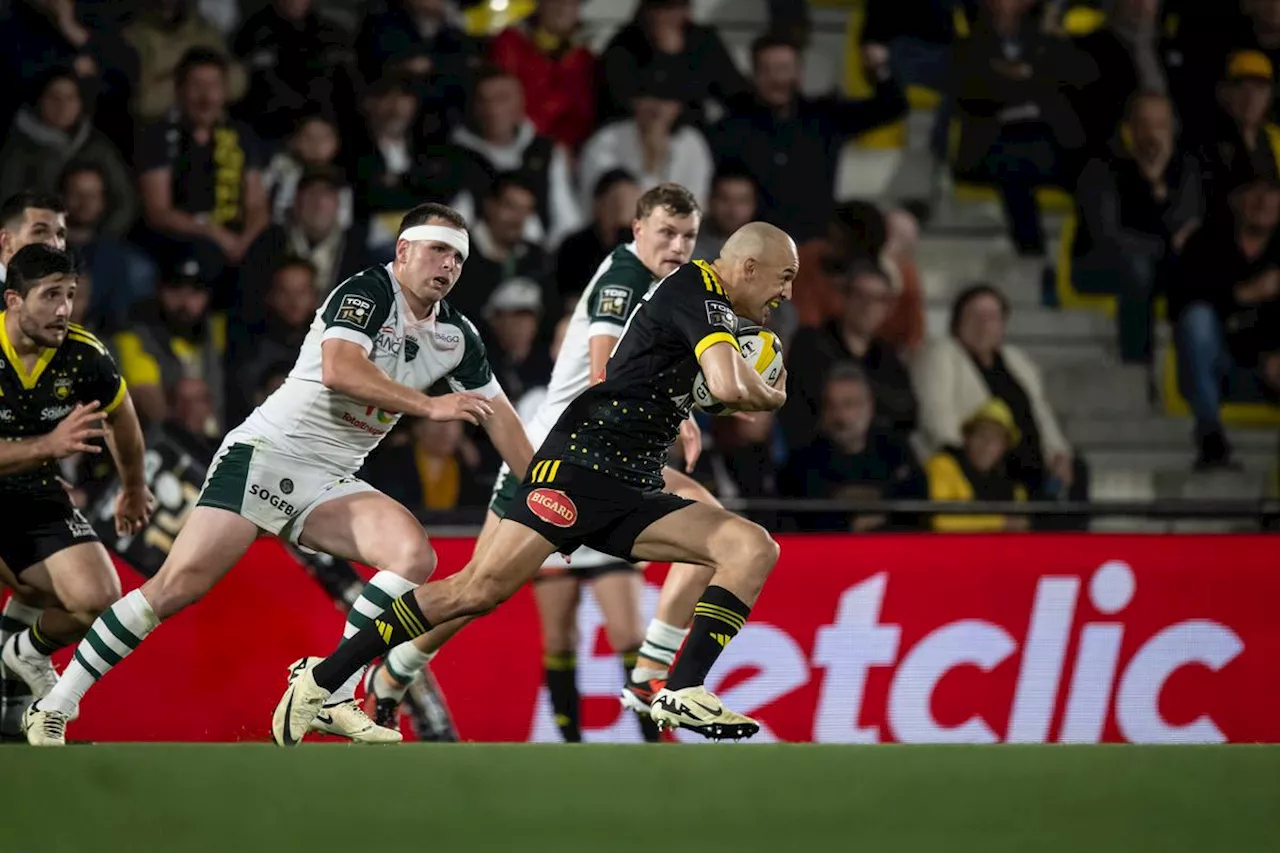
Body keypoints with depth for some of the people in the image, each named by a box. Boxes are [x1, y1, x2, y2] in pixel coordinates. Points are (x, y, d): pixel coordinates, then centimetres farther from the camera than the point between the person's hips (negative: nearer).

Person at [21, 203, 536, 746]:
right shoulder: (367, 293, -14)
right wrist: (429, 406, -28)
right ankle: (54, 708, -8)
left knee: (415, 556, -18)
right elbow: (338, 370, -31)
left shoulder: (456, 335, 8)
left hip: (328, 484, 7)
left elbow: (498, 416, 18)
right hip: (266, 456, -7)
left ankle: (331, 700, -14)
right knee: (179, 585, -16)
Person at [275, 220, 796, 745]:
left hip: (635, 494, 9)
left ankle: (681, 695, -18)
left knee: (755, 549, -9)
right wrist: (773, 397, -3)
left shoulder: (709, 305, 20)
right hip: (579, 466, -9)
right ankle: (321, 679, -10)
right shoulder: (697, 290, -8)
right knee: (482, 588, -18)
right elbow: (731, 387, -23)